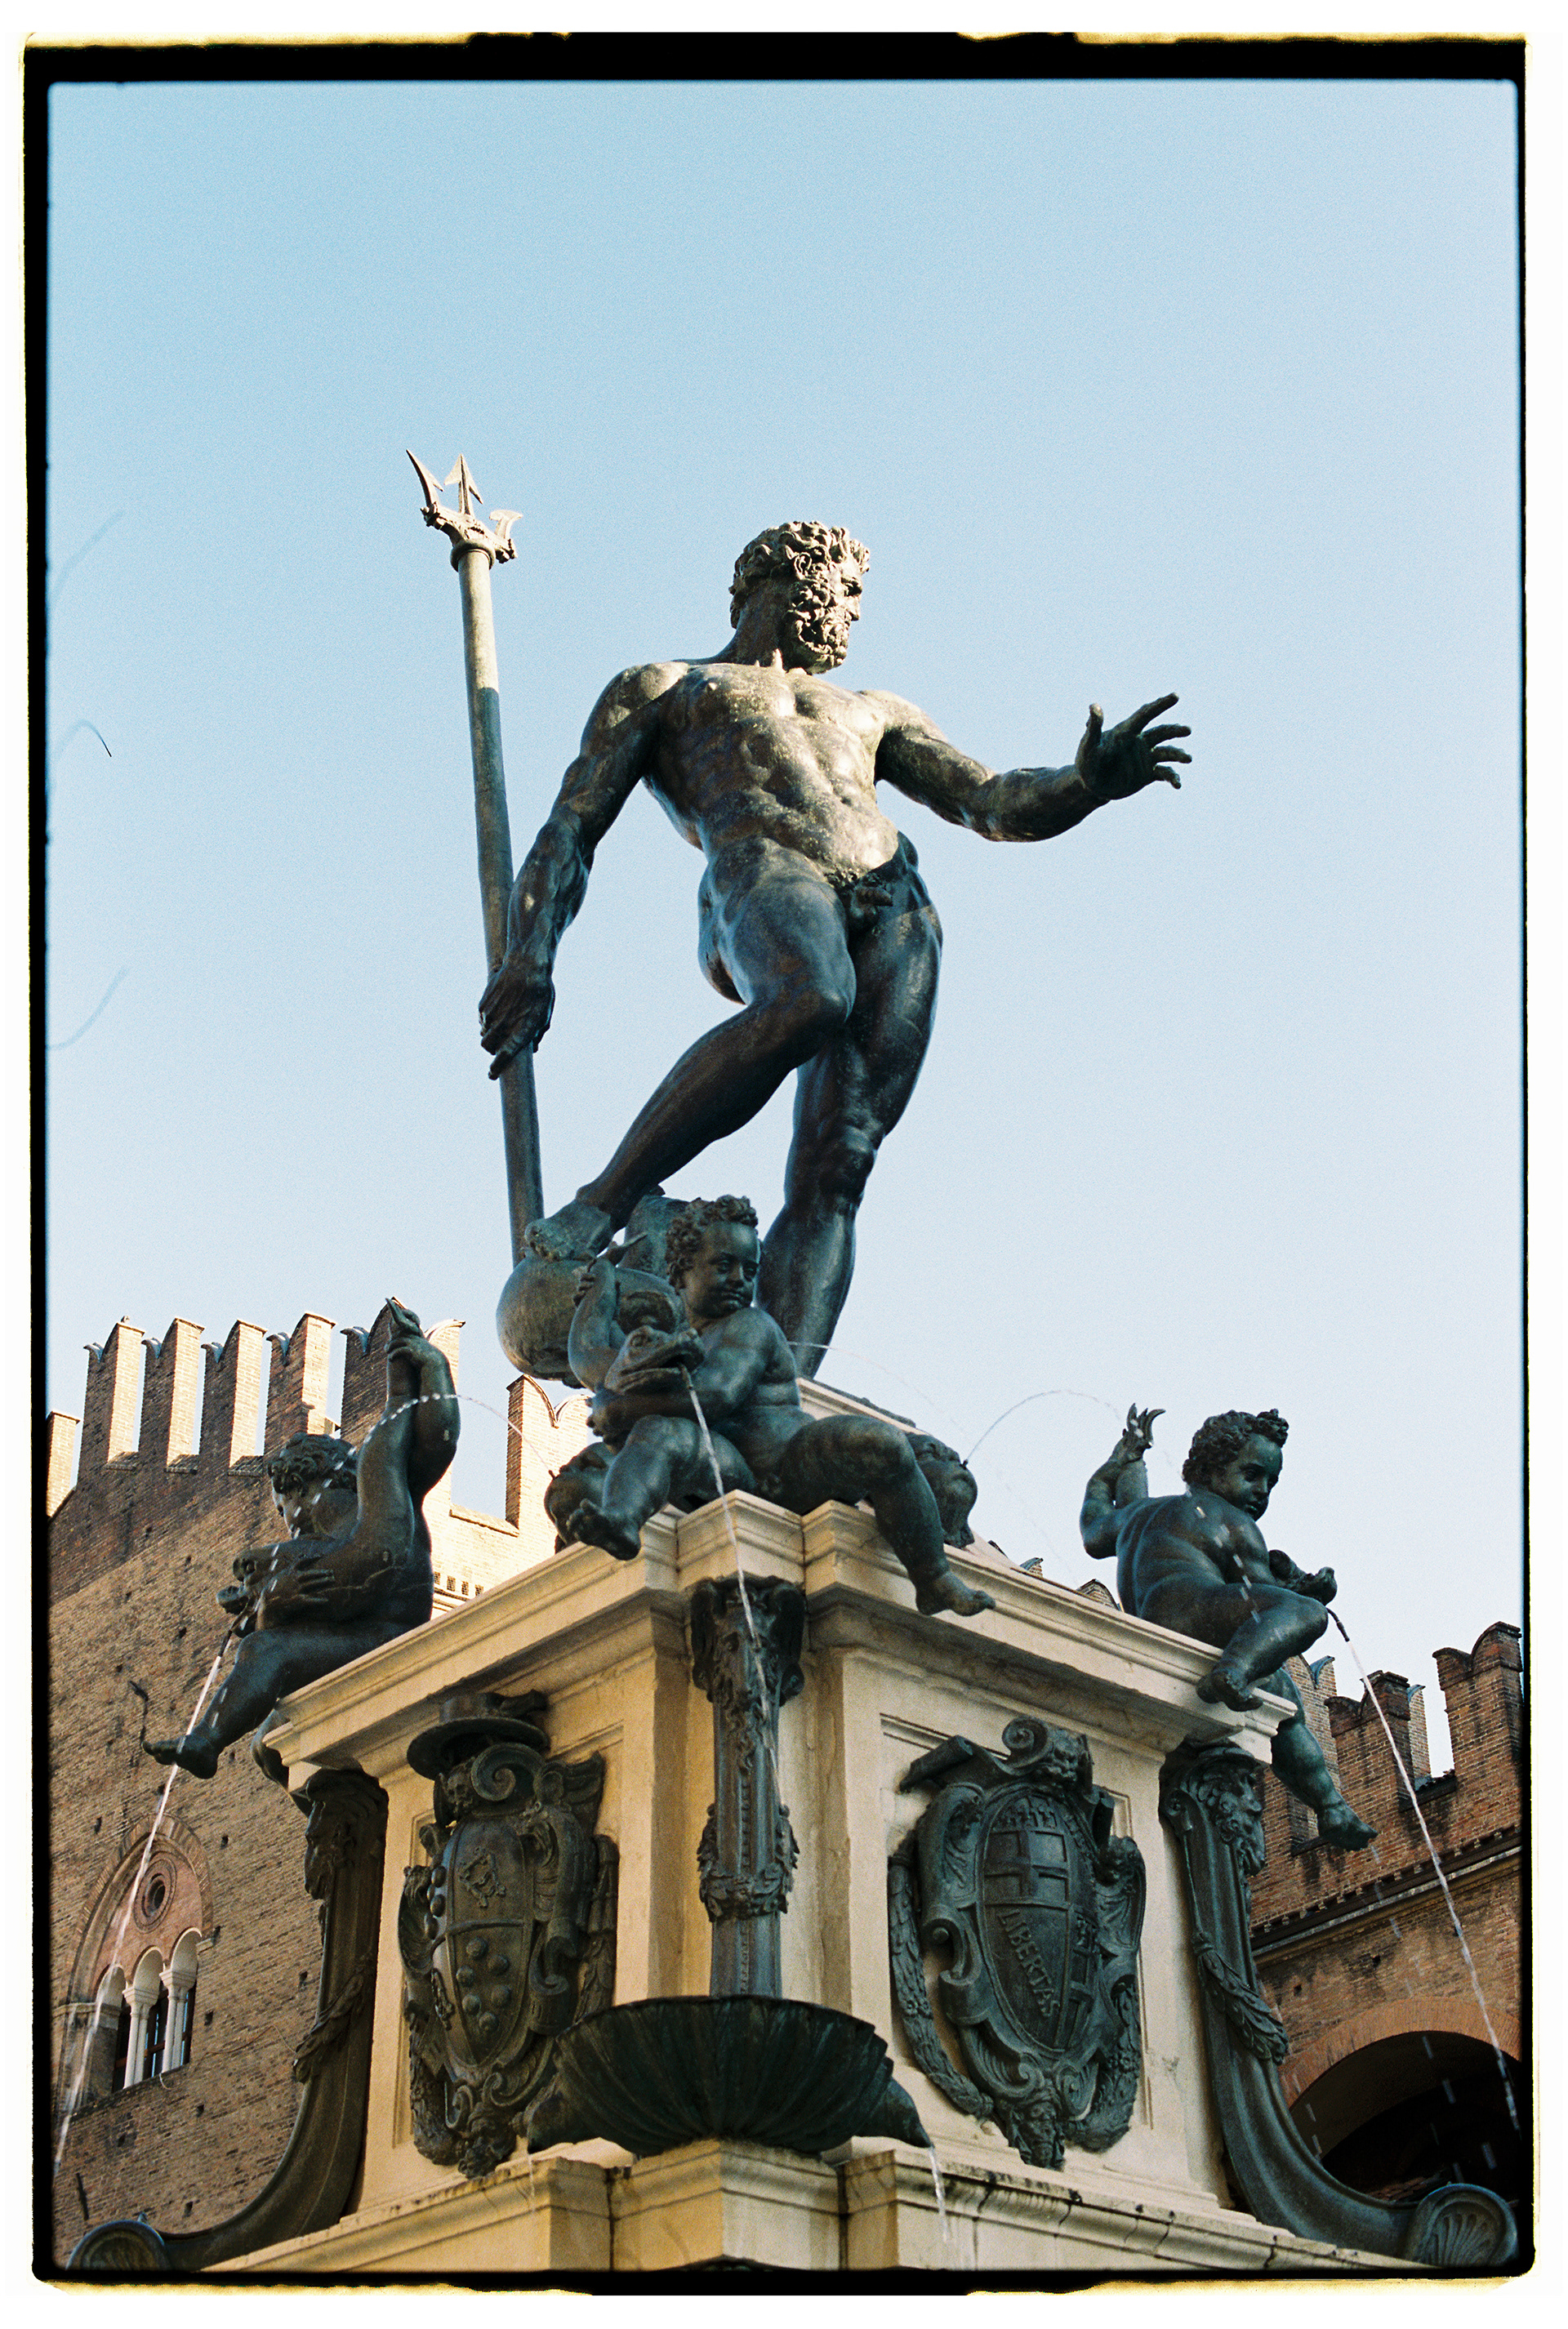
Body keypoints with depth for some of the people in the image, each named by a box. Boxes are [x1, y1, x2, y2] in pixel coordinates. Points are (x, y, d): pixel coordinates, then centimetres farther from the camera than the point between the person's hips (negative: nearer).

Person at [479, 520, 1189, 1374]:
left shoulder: (870, 714, 40)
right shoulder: (657, 689, 28)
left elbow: (1000, 806, 26)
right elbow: (566, 832, 16)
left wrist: (1088, 783, 2)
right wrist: (528, 959, -3)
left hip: (894, 911, 4)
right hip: (763, 878, -4)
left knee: (835, 1165, -18)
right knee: (808, 1004, -40)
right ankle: (598, 1209, -33)